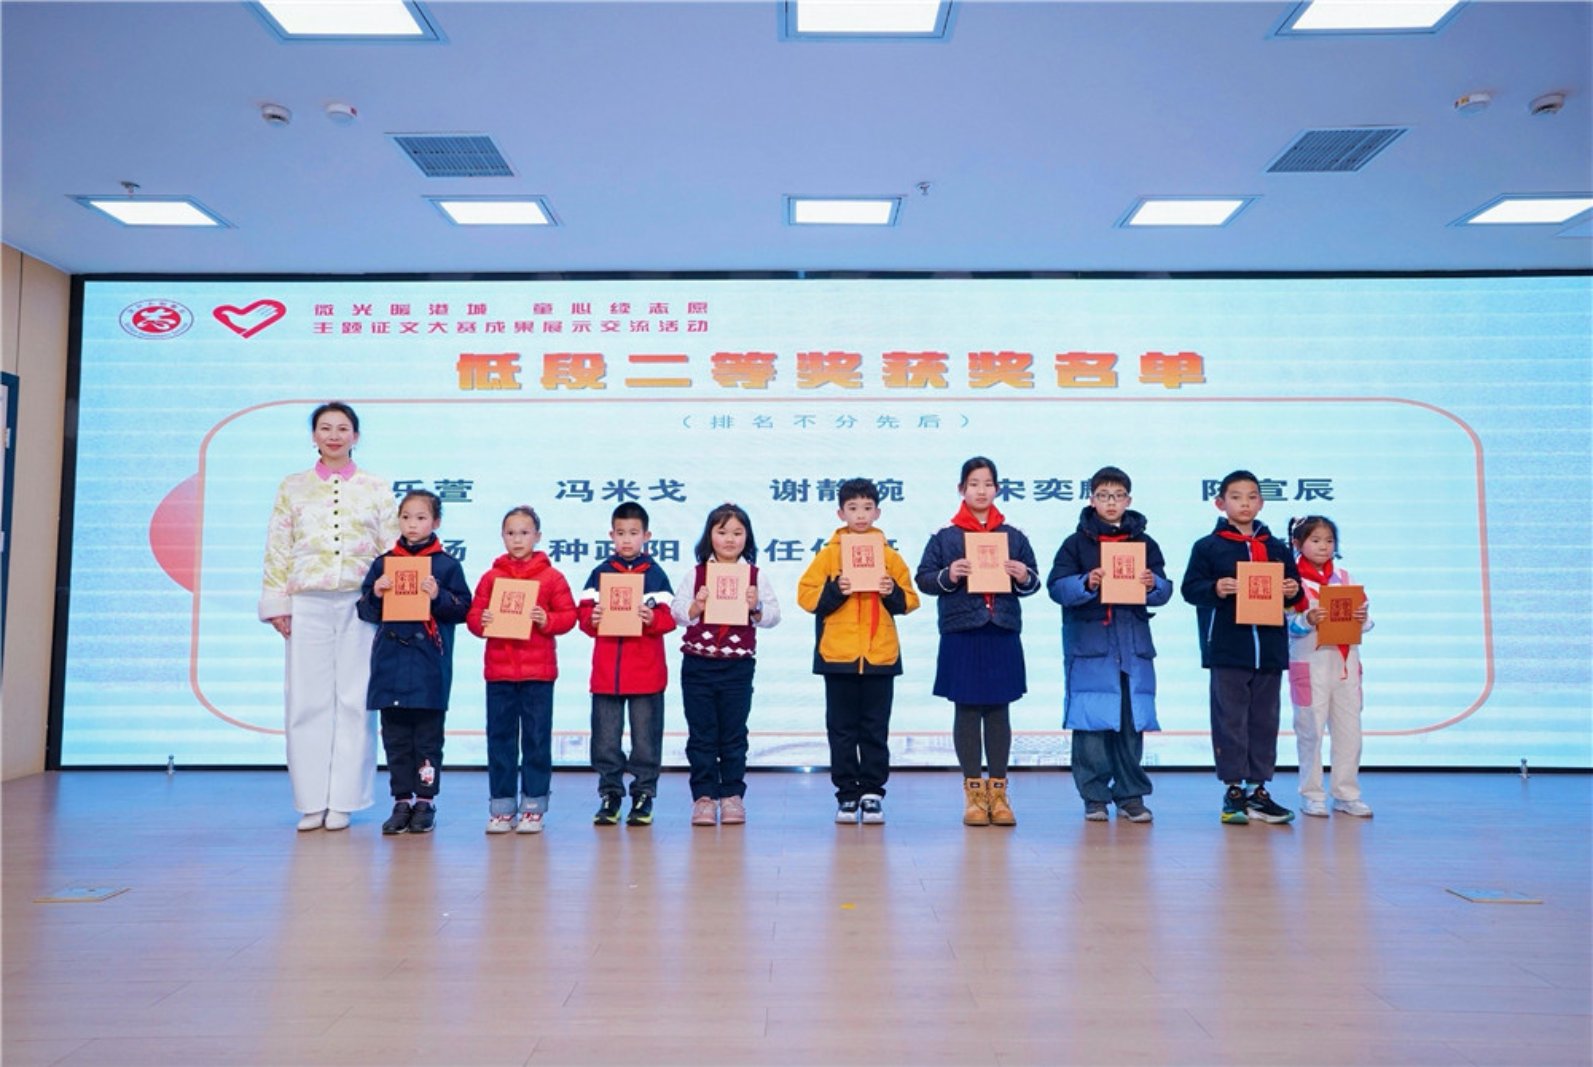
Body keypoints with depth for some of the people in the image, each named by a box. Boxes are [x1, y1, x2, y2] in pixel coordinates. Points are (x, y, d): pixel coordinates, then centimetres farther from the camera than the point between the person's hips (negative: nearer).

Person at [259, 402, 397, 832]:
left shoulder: (377, 490, 9)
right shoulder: (293, 487, 12)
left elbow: (393, 552, 5)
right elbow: (278, 551, 8)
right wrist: (277, 604, 1)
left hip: (361, 604, -1)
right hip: (307, 604, 1)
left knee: (354, 701, -1)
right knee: (306, 700, 0)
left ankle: (342, 801, 5)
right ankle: (311, 802, 7)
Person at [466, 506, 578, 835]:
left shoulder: (551, 576, 1)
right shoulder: (491, 577, 7)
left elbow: (568, 615, -1)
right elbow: (473, 615, 7)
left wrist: (546, 620, -18)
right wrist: (481, 622, -14)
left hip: (538, 671, -2)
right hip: (498, 670, 2)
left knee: (537, 739, 4)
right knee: (500, 738, 7)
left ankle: (533, 807, 13)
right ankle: (502, 807, 16)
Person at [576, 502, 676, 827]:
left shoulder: (655, 574, 2)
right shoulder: (600, 573, 8)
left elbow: (668, 617, -3)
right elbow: (583, 613, 4)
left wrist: (652, 619, -23)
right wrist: (591, 619, -17)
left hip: (646, 672, -2)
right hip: (606, 671, 2)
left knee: (645, 737, 4)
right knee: (606, 738, 6)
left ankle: (644, 795, 15)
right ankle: (610, 794, 18)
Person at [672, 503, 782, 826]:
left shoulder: (756, 575, 3)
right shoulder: (695, 574, 3)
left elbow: (773, 615, 2)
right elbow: (677, 612, 1)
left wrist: (756, 607, -17)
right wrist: (697, 605, -18)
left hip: (738, 667, 0)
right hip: (697, 665, 0)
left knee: (733, 735, 7)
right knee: (701, 735, 5)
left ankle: (732, 795, 17)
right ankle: (703, 796, 13)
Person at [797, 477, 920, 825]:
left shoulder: (890, 555, 5)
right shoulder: (828, 554, 1)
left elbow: (909, 600, 9)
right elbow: (806, 595, -3)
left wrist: (893, 593, -11)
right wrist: (834, 591, -19)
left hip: (880, 656, 1)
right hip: (837, 656, -1)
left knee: (875, 730, 6)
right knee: (842, 730, 6)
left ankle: (872, 793, 15)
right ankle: (846, 795, 15)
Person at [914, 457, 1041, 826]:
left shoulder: (1014, 536, 8)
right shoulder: (944, 536, 3)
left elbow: (1032, 582, 9)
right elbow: (923, 578, 1)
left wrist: (1025, 577, -12)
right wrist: (947, 577, -17)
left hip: (1003, 634, 2)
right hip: (961, 634, -1)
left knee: (999, 710, 6)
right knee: (966, 710, 3)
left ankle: (998, 792, 14)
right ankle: (973, 793, 12)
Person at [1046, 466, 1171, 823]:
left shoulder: (1144, 542, 11)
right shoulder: (1077, 542, 4)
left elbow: (1164, 591, 6)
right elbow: (1056, 586, -5)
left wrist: (1153, 584, -16)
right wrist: (1086, 583, -23)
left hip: (1133, 643, 2)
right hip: (1088, 643, -2)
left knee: (1132, 720, 4)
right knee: (1091, 721, -3)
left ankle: (1131, 794, 15)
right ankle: (1094, 796, 7)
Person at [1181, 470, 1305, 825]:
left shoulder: (1277, 548, 14)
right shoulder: (1208, 546, 1)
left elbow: (1293, 593, 18)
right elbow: (1190, 588, -3)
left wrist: (1293, 592, -4)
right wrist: (1215, 589, -21)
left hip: (1269, 649, 4)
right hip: (1227, 650, -4)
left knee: (1265, 722, 8)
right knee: (1230, 722, -1)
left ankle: (1259, 789, 17)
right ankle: (1234, 790, 6)